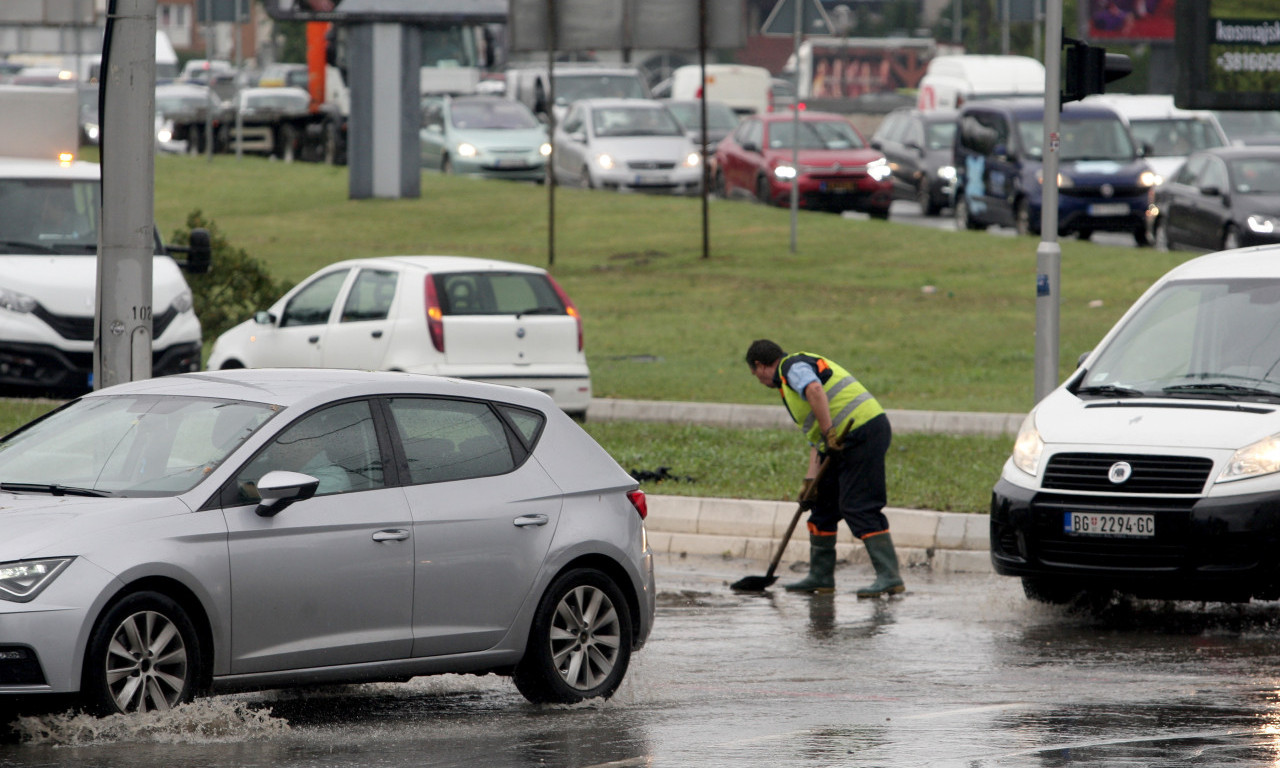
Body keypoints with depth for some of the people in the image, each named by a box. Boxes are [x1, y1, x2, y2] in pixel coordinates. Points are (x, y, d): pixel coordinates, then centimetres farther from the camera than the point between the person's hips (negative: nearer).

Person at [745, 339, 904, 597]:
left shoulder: (792, 366, -1)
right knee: (823, 502, 16)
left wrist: (829, 433, -25)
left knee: (859, 507, -13)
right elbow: (815, 437, 26)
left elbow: (815, 390, -24)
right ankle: (821, 576, 22)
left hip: (862, 432, -10)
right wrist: (811, 478, 17)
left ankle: (889, 577, -17)